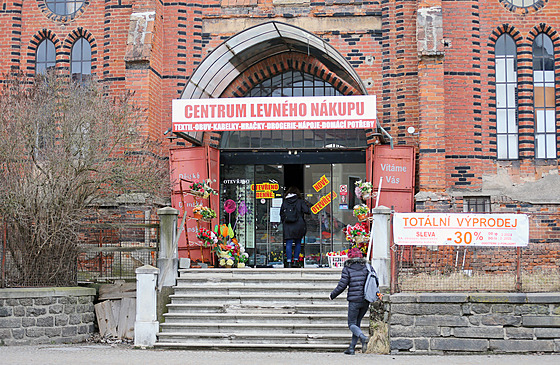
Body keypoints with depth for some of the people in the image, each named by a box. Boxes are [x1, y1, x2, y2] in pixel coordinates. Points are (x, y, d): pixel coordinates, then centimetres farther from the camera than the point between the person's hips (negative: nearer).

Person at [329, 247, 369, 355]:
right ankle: (352, 348, 16)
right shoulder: (366, 268, 5)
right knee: (357, 323, 16)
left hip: (354, 301, -5)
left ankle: (363, 337, -24)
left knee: (352, 324, 5)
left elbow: (341, 286, -7)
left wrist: (332, 295, 9)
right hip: (365, 301, 5)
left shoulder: (347, 269, -5)